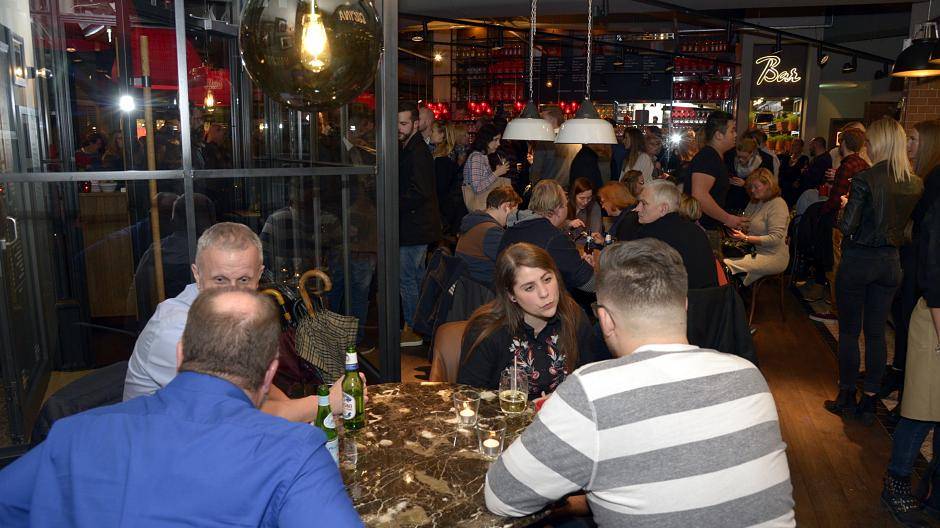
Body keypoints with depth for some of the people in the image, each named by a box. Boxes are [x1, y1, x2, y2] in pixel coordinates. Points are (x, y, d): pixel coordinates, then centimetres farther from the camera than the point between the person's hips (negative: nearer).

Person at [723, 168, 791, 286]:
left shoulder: (778, 205, -10)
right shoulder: (755, 202, 16)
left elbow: (776, 238, -19)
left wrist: (746, 238, -23)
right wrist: (738, 231, 4)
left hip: (772, 257, -8)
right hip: (753, 251, 8)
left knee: (726, 265, -27)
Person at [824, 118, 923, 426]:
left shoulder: (864, 180, -17)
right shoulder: (916, 184, 1)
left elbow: (847, 226, -19)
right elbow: (910, 224, 9)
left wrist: (844, 206, 0)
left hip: (858, 261, -5)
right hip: (890, 262, 5)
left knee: (849, 331, 8)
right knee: (876, 333, 11)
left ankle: (847, 398, 18)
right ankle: (869, 402, 19)